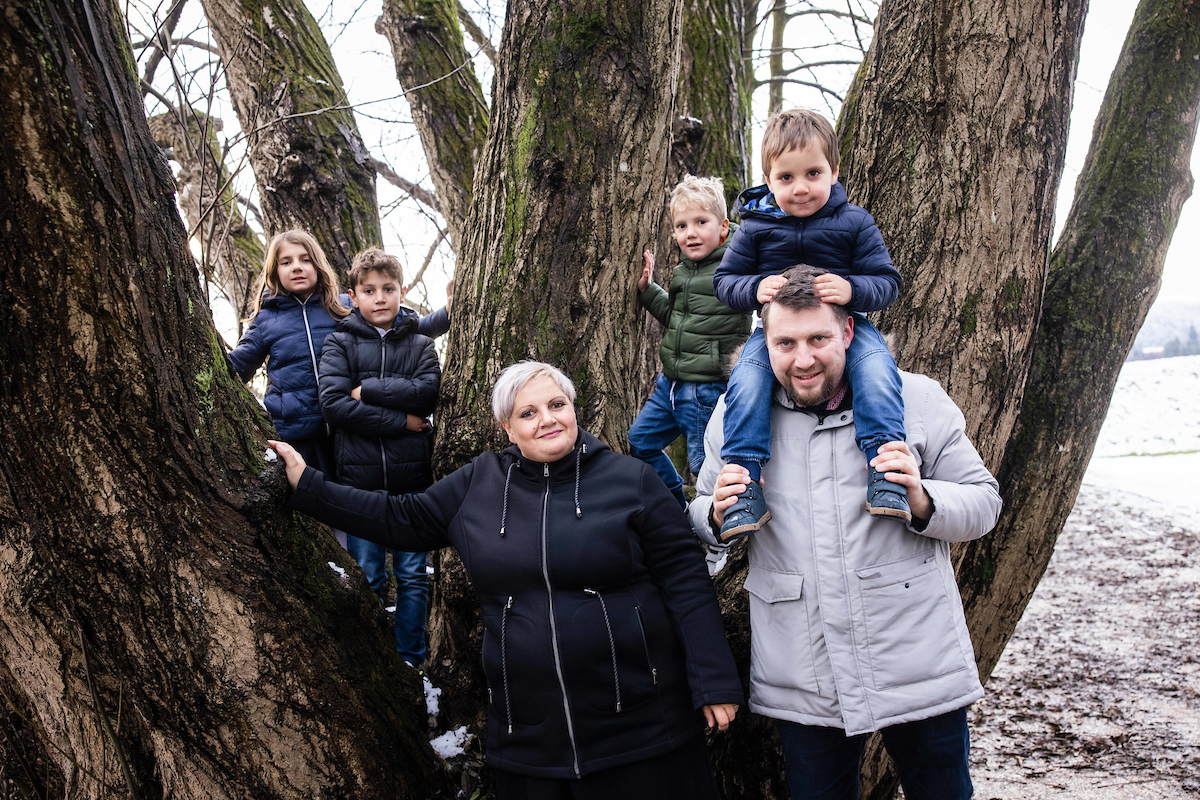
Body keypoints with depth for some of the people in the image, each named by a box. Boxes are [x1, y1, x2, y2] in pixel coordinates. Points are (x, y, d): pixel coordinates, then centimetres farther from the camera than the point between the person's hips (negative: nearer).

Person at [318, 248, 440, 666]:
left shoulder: (420, 344, 9)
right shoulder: (340, 343, 5)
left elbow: (429, 391, -9)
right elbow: (333, 403, -10)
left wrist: (369, 389, -14)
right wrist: (400, 421, -13)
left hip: (412, 478, 1)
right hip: (360, 478, -1)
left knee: (413, 576, 7)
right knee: (367, 578, 7)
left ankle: (410, 661, 19)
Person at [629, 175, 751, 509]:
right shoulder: (681, 271, 9)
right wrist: (647, 288, 12)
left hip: (708, 388, -9)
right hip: (670, 382, 9)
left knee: (705, 465, 1)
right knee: (639, 441, 18)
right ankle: (677, 506, 34)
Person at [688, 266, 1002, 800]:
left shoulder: (916, 400, -3)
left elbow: (983, 502, 1)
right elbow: (702, 515, 13)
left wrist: (922, 501, -19)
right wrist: (718, 515, -11)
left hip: (920, 670, -1)